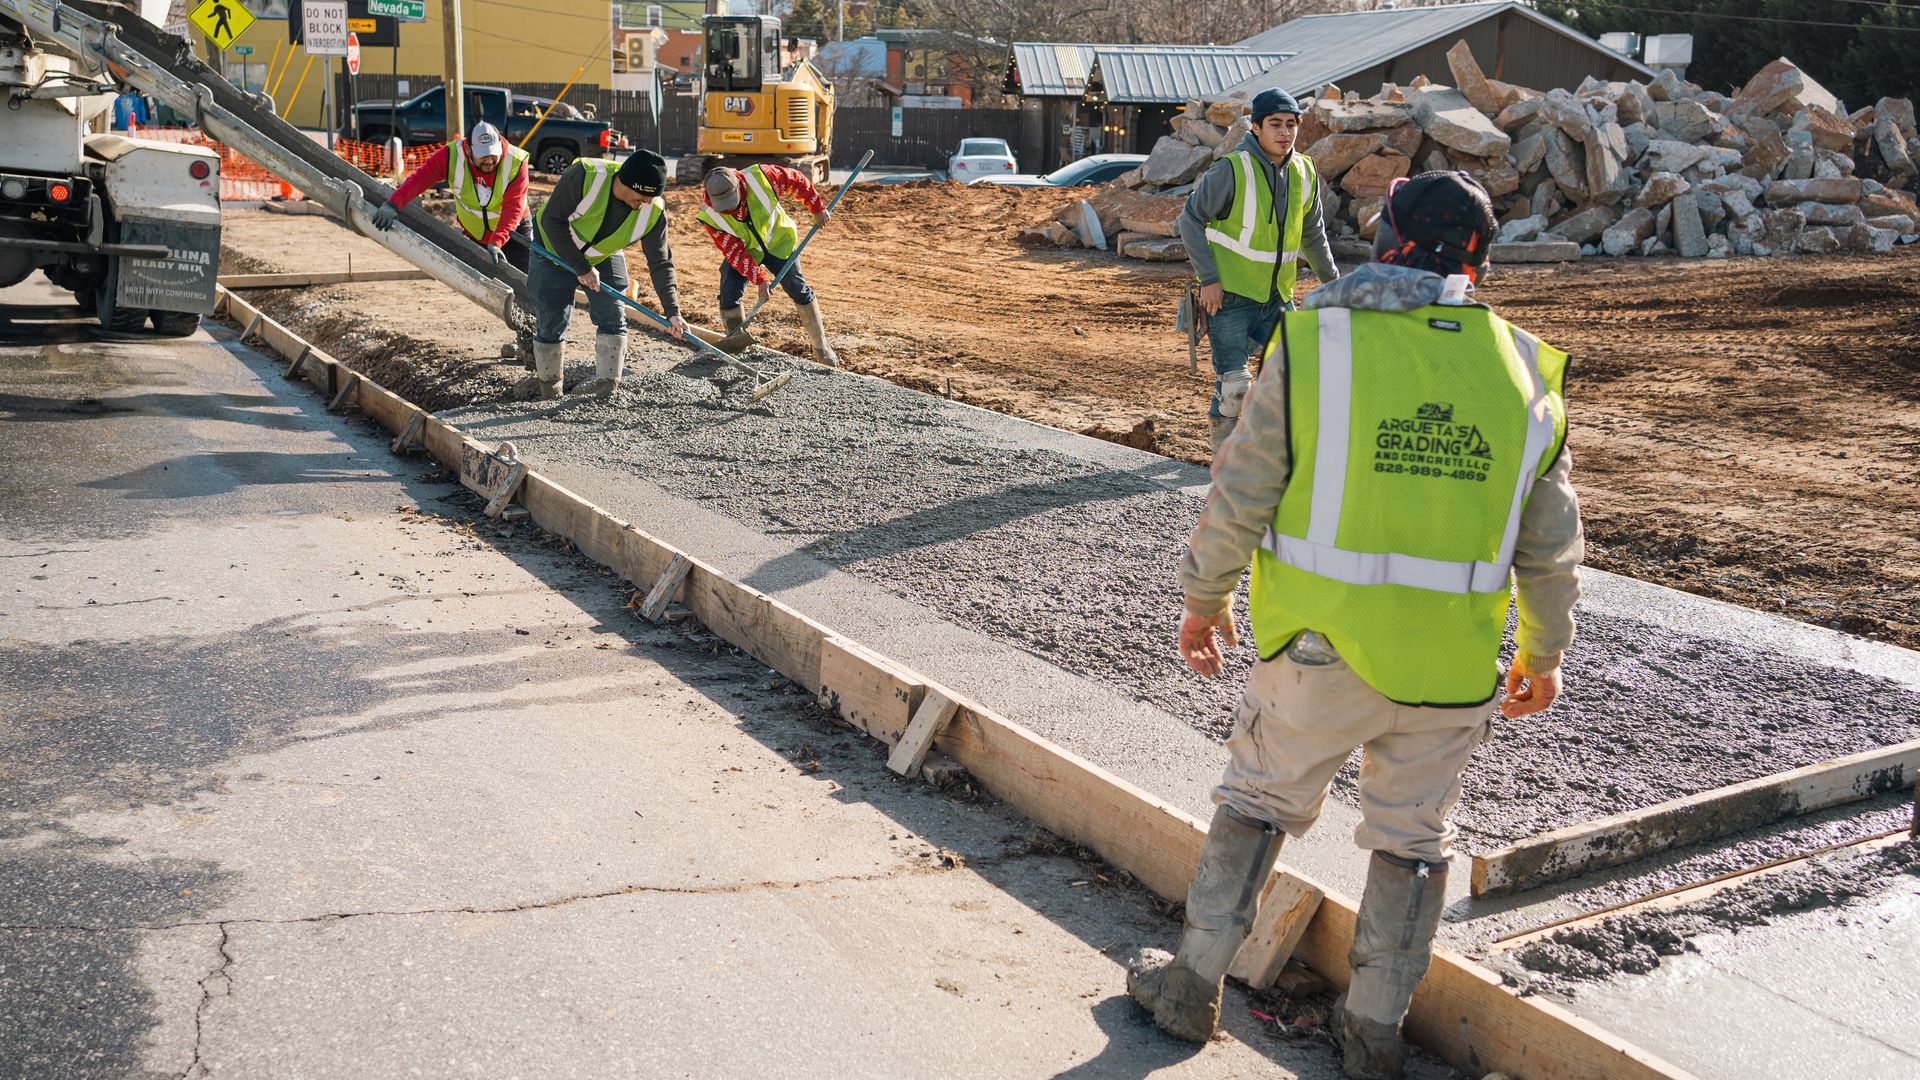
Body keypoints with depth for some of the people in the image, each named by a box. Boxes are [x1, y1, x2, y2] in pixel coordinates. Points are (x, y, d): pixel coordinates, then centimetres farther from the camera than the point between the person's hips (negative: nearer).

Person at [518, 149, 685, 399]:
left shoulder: (654, 211, -24)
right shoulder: (585, 175, -36)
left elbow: (660, 263, -17)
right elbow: (552, 221, -28)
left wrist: (672, 312, -25)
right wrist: (581, 268, -28)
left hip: (605, 258, 3)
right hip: (555, 248, -3)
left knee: (612, 317, -6)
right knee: (550, 322, 0)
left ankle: (607, 384, 6)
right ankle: (547, 382, 19)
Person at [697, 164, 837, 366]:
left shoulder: (761, 177, -34)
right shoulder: (710, 215, -31)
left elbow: (797, 181, -15)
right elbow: (735, 254, -26)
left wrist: (817, 208, -7)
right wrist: (759, 279, -34)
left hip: (778, 242, 0)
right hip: (740, 250, 0)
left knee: (799, 289, -3)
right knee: (729, 295, -15)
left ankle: (821, 347, 9)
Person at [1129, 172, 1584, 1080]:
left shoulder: (1313, 344, -9)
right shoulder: (1524, 370, 1)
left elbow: (1239, 495, -7)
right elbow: (1551, 545, 6)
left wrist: (1205, 599, 8)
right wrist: (1543, 653, 20)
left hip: (1322, 649, -2)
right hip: (1455, 666, 3)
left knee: (1258, 800, 17)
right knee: (1412, 839, 18)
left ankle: (1194, 986, 26)